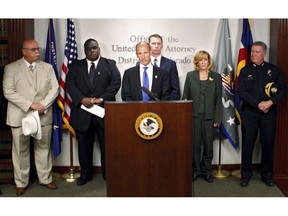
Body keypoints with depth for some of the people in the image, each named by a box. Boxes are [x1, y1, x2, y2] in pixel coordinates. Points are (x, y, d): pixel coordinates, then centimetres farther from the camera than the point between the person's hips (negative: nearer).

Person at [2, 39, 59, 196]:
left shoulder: (47, 67, 8)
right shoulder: (11, 68, -1)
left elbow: (54, 88, 3)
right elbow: (8, 92, -9)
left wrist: (43, 105, -12)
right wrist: (30, 105, -17)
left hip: (43, 116, 2)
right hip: (20, 116, -2)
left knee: (44, 148, 10)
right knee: (21, 150, 5)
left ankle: (45, 179, 23)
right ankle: (21, 183, 18)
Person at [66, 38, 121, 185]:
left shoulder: (110, 64, 8)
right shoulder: (75, 66, 12)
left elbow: (116, 82, -4)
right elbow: (70, 84, 1)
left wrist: (102, 98, -16)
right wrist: (82, 99, -15)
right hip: (82, 112, 2)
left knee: (107, 145, 3)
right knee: (84, 146, 9)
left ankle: (108, 173, 17)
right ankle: (85, 174, 23)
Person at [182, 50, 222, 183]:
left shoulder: (216, 77, 5)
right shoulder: (190, 76, 6)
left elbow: (218, 99, 2)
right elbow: (185, 97, 5)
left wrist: (217, 119, -3)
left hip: (209, 117, 0)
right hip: (193, 116, 0)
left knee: (208, 145, 6)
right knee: (195, 145, 5)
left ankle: (207, 171, 20)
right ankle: (196, 170, 18)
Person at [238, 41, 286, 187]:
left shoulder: (273, 70, 6)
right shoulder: (245, 71, 5)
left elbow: (282, 89, 2)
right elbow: (241, 92, -5)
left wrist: (270, 102, -14)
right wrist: (259, 104, -14)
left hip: (269, 112, 1)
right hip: (249, 112, 0)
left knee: (268, 142, 6)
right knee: (247, 143, 3)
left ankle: (267, 174, 19)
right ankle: (246, 174, 14)